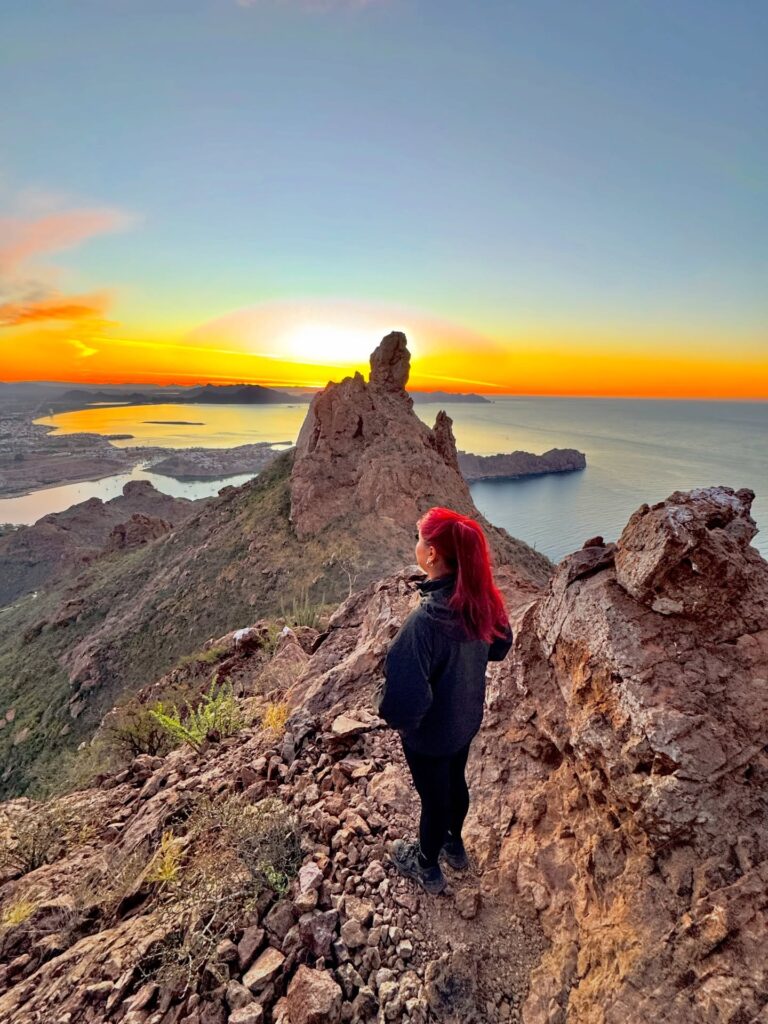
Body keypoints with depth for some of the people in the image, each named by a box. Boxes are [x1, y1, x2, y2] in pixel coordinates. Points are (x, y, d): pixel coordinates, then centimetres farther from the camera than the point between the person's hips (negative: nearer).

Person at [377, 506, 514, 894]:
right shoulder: (482, 600, -18)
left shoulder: (424, 623, -40)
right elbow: (500, 647, 1)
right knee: (455, 781, 31)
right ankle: (454, 844, 60)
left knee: (433, 798, 22)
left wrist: (395, 719, -17)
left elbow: (405, 702, -38)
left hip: (430, 734, -6)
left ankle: (427, 867, 52)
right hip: (466, 719, 6)